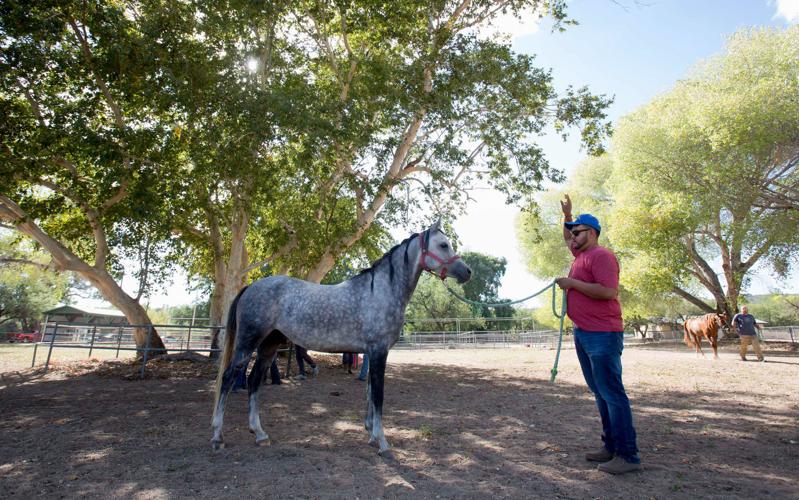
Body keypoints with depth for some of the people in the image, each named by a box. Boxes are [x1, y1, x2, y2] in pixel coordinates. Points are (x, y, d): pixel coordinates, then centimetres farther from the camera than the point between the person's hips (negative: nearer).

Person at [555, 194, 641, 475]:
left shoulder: (601, 255, -12)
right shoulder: (581, 254, 17)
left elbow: (608, 291, -24)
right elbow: (568, 239, 38)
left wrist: (572, 283, -18)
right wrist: (567, 215, 30)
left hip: (602, 335, -10)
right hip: (582, 334, 10)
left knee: (611, 393, -6)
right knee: (600, 393, 13)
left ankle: (628, 456, 1)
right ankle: (611, 447, 21)